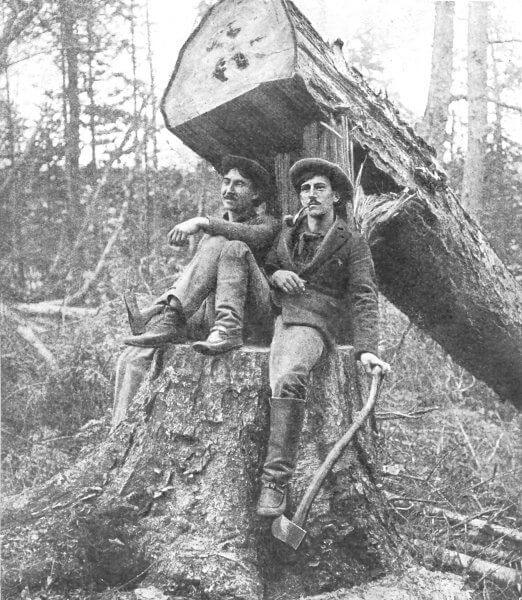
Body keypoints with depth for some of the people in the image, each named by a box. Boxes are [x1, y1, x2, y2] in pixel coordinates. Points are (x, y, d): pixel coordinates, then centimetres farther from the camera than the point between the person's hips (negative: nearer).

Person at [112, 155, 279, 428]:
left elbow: (254, 236, -15)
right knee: (133, 358, -16)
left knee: (229, 247, -30)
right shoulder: (209, 235, 31)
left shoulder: (268, 224, 12)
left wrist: (202, 222, -25)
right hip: (205, 318, 6)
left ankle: (165, 319, -37)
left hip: (253, 318, -5)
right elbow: (188, 283, 27)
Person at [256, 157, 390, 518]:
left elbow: (363, 298, 0)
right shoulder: (288, 236, 23)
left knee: (288, 380, -34)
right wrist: (274, 274, 3)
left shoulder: (352, 244, 9)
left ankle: (276, 482, -37)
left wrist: (367, 349, -15)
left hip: (311, 325, -8)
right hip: (271, 316, 8)